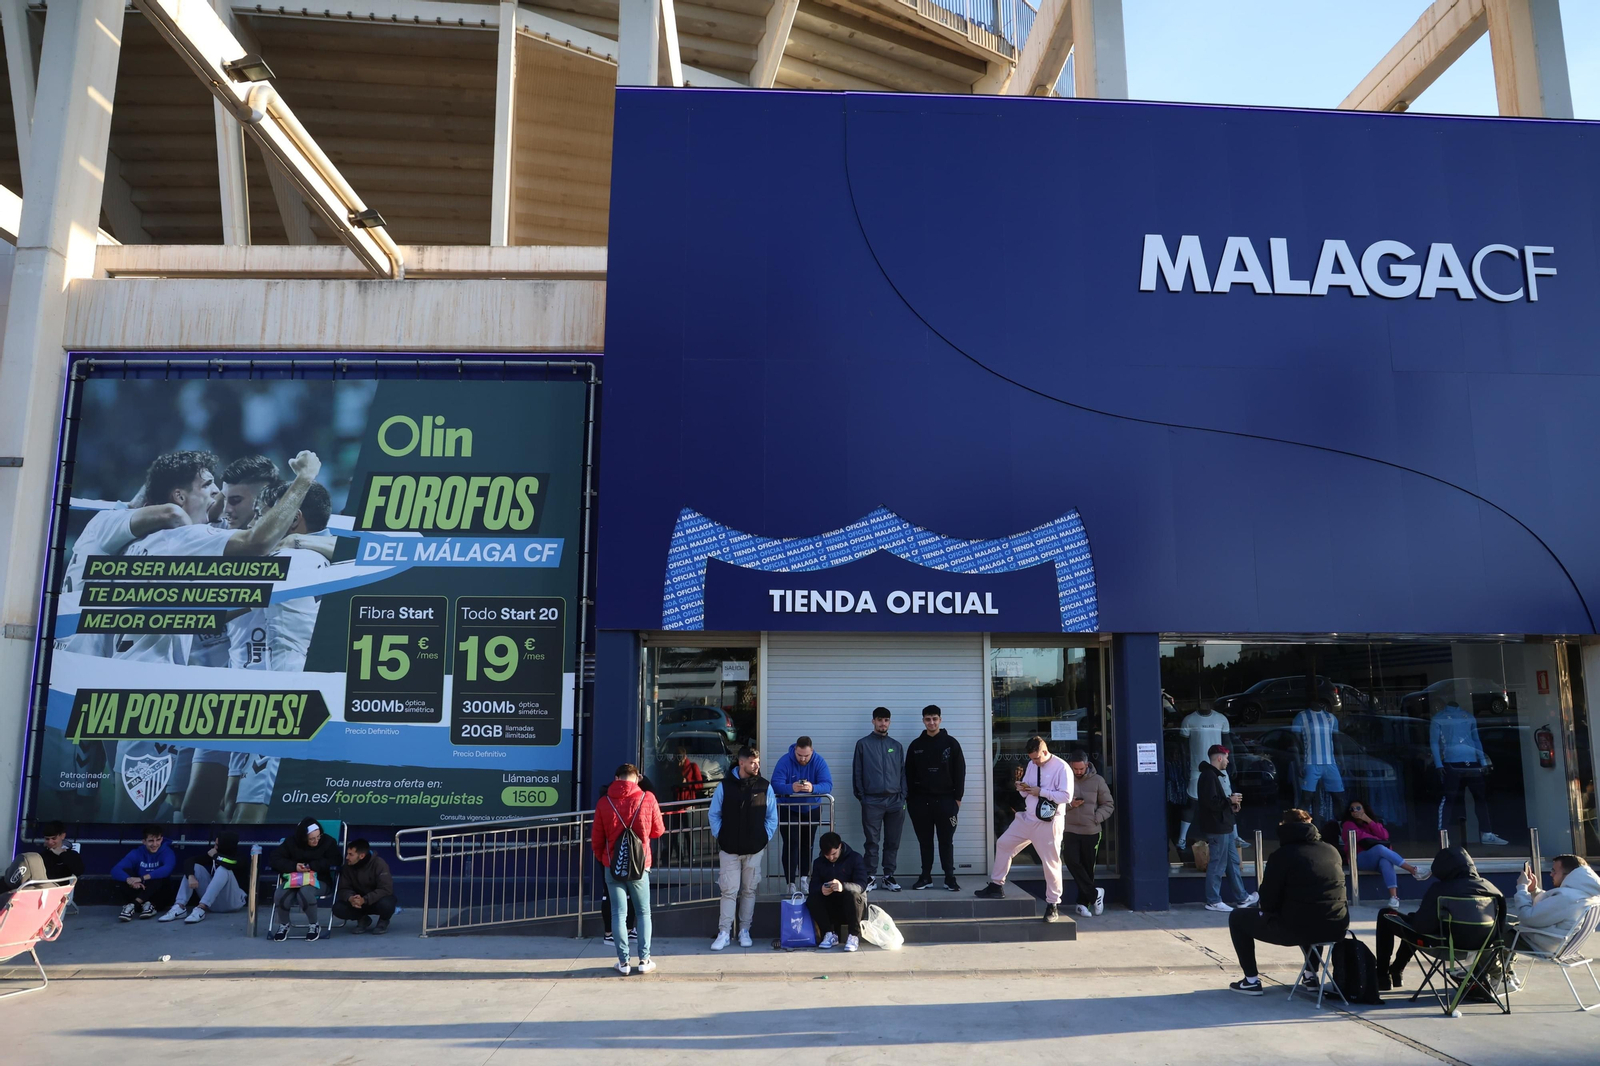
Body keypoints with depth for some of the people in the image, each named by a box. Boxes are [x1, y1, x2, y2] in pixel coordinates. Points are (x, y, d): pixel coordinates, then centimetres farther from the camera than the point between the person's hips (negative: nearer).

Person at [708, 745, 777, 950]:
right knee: (729, 890, -2)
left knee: (749, 890, 8)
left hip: (755, 849, 1)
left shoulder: (765, 786, -1)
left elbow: (772, 817, 6)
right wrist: (719, 835, -2)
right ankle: (724, 933, 4)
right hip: (729, 848, -1)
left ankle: (744, 931, 18)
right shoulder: (725, 785, -3)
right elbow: (713, 814, 5)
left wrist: (765, 837, -2)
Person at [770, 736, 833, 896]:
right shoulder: (785, 761, -22)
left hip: (812, 809, 2)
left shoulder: (819, 761, -17)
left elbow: (827, 784, -26)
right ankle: (791, 882, -6)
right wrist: (791, 788, -50)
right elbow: (775, 784, -29)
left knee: (807, 844, 10)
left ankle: (804, 878, 25)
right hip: (788, 810, -2)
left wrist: (813, 788, -48)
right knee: (791, 844, -10)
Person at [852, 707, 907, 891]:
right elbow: (857, 772, 2)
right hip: (872, 802, -3)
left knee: (892, 842, 6)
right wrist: (861, 796, -4)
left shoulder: (896, 746, 12)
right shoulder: (863, 744, 3)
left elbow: (903, 772, 12)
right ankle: (871, 877, 8)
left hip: (895, 801, 3)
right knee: (872, 842, 0)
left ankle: (889, 876, 15)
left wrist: (903, 797, 4)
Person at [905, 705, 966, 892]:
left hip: (945, 800, -2)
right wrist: (910, 798, 2)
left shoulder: (951, 743, 1)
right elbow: (909, 774, 7)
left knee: (946, 841, 2)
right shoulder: (915, 745, 6)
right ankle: (926, 877, 14)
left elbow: (960, 771, 0)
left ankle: (950, 877, 8)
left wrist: (957, 797, -4)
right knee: (925, 841, 8)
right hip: (921, 801, 2)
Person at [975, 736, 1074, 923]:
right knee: (1003, 844, 11)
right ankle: (997, 886, 23)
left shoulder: (1061, 768, -14)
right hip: (1026, 818, 7)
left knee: (1051, 863, 0)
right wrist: (1023, 789, -8)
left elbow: (1066, 796, -20)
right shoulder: (1031, 765, 9)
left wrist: (1040, 791, -21)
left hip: (1048, 823, -7)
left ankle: (1053, 905, 13)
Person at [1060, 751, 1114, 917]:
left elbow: (1108, 804, 5)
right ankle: (1094, 894, -2)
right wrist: (1069, 805, -16)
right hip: (1069, 830, -1)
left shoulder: (1097, 780, 0)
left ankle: (1083, 902, 20)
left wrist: (1096, 818, -10)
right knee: (1072, 861, -16)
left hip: (1091, 831, 1)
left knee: (1088, 867, 7)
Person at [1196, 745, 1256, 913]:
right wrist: (1230, 801, -14)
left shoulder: (1216, 775, 17)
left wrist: (1232, 804, 4)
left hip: (1225, 826, 11)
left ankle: (1242, 897, 26)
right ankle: (1213, 901, 4)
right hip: (1217, 828, -11)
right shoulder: (1209, 776, -17)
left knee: (1233, 862, 17)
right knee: (1218, 864, -4)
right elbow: (1211, 802, -27)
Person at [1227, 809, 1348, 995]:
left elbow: (1269, 903, -3)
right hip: (1336, 928, 6)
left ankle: (1251, 980, 12)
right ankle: (1311, 973, 37)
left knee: (1237, 918, 14)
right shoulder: (1332, 850, 11)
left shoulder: (1282, 855, -4)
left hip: (1296, 929, -6)